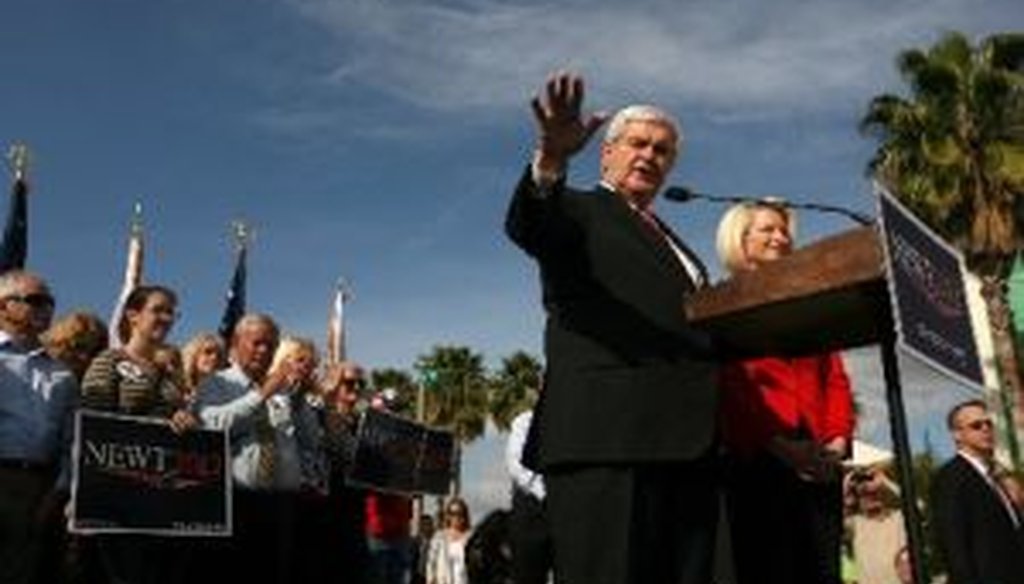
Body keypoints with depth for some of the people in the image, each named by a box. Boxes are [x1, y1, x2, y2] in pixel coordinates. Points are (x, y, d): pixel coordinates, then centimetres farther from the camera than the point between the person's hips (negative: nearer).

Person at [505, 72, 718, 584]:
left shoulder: (670, 240, 30)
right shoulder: (577, 211, 8)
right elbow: (526, 225, -16)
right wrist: (551, 159, -34)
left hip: (687, 444, 7)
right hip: (607, 439, -7)